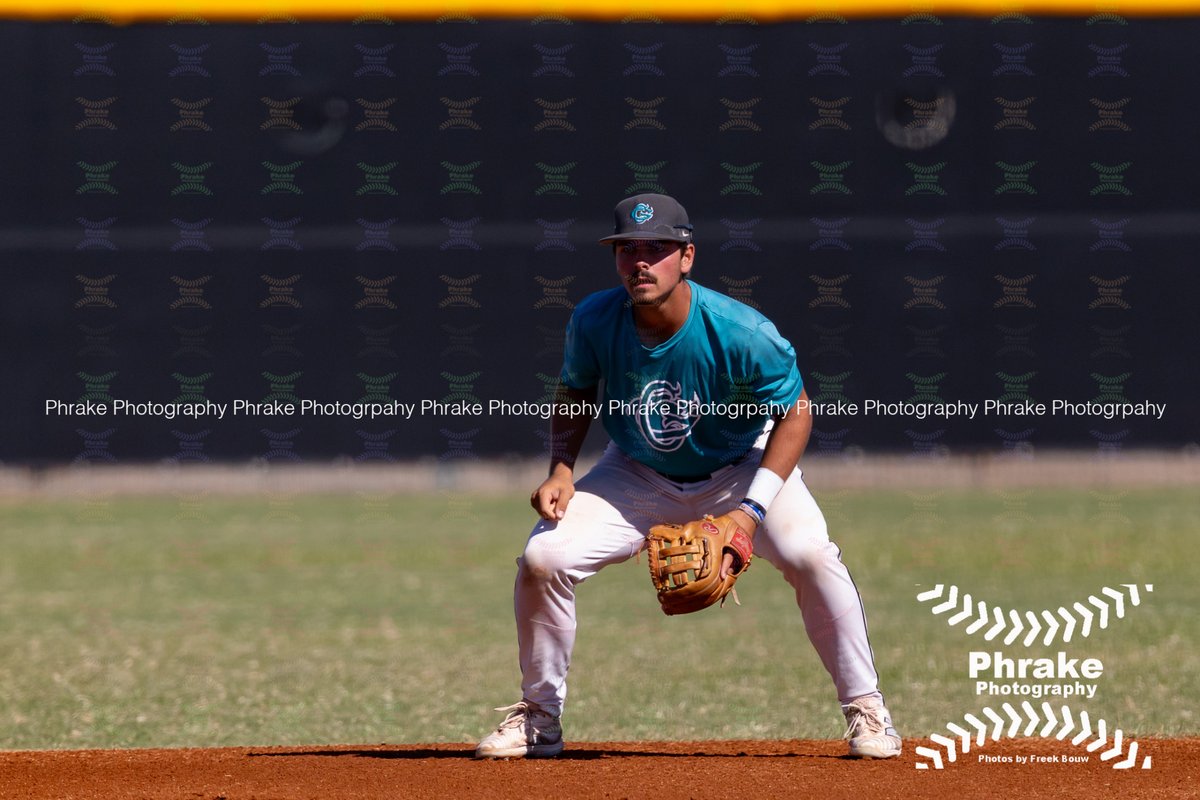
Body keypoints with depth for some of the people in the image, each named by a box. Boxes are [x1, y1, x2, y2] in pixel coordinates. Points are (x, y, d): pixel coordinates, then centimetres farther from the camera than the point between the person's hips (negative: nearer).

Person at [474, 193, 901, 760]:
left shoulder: (742, 334, -30)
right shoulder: (593, 321, -20)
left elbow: (795, 412, -18)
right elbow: (576, 396, 1)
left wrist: (752, 508, -26)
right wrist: (562, 471, -16)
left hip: (740, 468, -3)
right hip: (638, 475, 3)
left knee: (809, 553, -28)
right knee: (543, 558, -15)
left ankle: (865, 711, -12)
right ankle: (538, 718, 5)